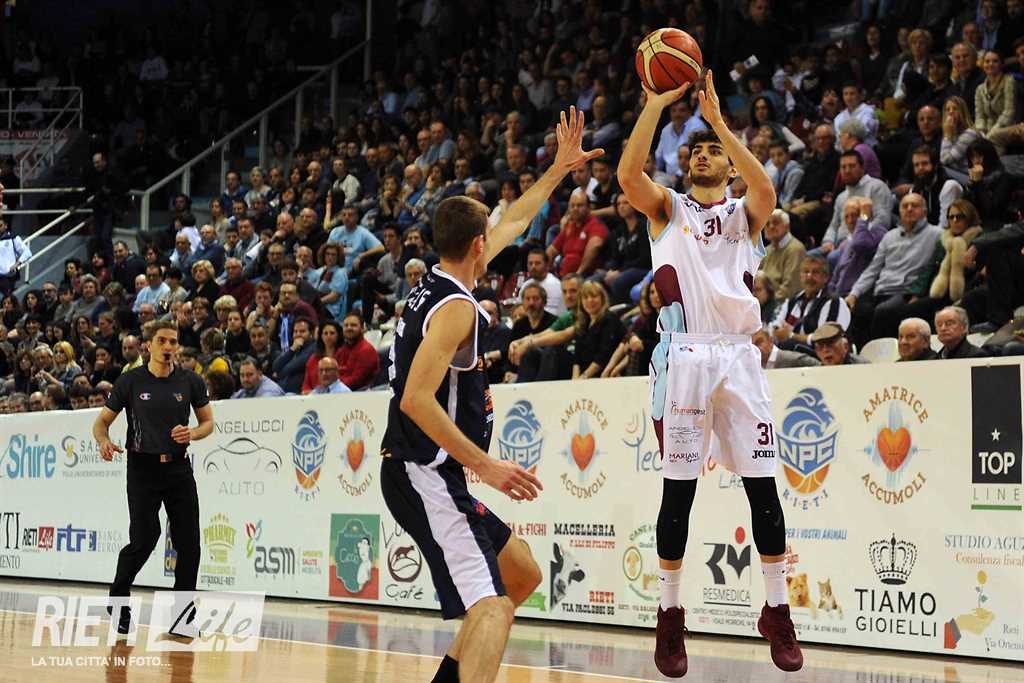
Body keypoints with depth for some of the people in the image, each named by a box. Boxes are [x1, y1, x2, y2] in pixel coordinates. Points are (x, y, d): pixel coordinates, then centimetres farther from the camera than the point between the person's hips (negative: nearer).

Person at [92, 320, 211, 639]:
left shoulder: (191, 381, 3)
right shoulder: (130, 381, -2)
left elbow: (208, 421, 13)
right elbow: (102, 421, 4)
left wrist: (192, 433, -9)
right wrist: (104, 441, -18)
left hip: (178, 468, 3)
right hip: (143, 469, -2)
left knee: (189, 542, -3)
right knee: (144, 539, -11)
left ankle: (183, 615, 7)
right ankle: (118, 599, 14)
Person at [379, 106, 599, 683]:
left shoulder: (437, 286, 14)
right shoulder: (455, 307, -15)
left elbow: (514, 225, 29)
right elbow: (417, 399, -26)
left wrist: (559, 171, 35)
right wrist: (485, 465, -25)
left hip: (434, 474, 10)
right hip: (424, 476, -10)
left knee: (524, 574, 22)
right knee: (492, 607, -23)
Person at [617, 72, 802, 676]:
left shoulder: (744, 214, 14)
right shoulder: (668, 208, 14)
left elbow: (766, 188, -11)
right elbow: (628, 175, -7)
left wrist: (718, 118, -13)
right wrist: (658, 102, -12)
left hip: (738, 356, 1)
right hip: (684, 357, -1)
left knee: (763, 485, -1)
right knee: (679, 487, -1)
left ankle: (778, 612, 8)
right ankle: (671, 616, 7)